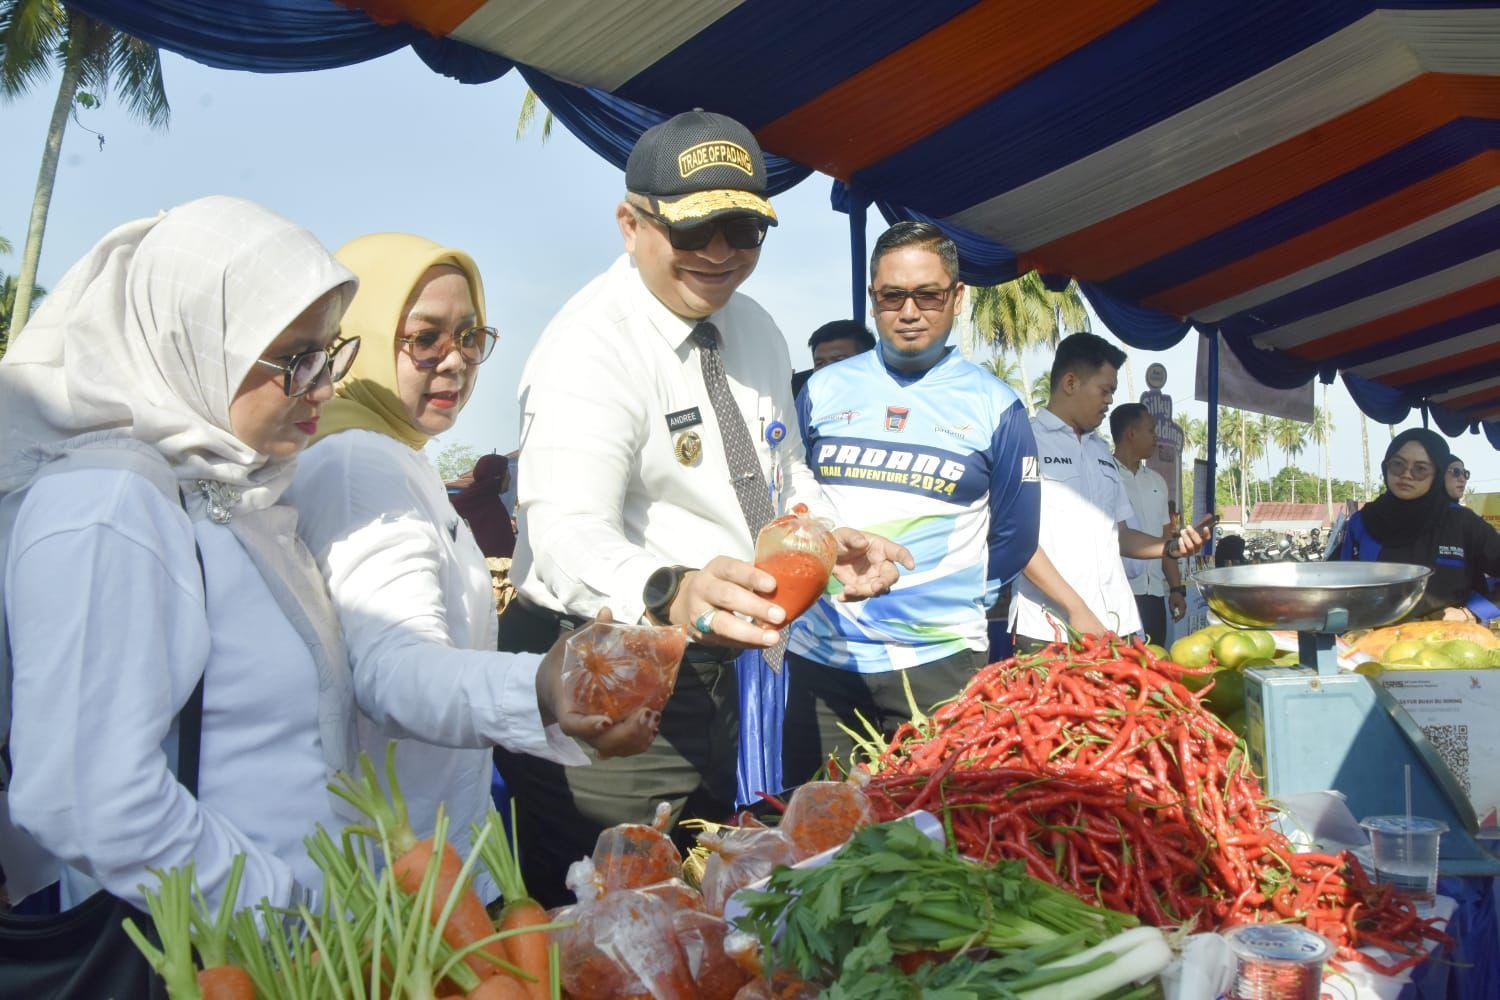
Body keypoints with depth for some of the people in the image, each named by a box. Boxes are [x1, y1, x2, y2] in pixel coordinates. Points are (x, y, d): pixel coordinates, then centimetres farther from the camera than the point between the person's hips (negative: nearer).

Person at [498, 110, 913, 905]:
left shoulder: (754, 330, 5)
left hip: (709, 670, 8)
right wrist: (672, 595, -55)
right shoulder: (590, 349, -21)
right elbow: (570, 534, -34)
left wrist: (830, 538, -3)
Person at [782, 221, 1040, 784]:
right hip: (820, 655, 2)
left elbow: (1014, 538, 9)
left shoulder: (994, 407, 2)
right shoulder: (824, 391, 7)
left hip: (940, 665, -2)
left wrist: (957, 600, 9)